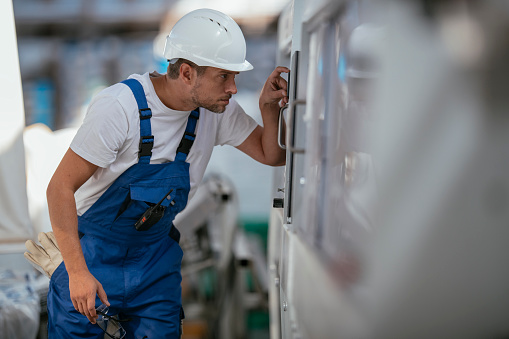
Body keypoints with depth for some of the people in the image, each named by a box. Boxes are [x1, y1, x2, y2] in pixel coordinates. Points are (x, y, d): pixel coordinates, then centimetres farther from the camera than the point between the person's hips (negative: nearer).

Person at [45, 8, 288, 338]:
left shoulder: (218, 107, -8)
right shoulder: (120, 106, -24)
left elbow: (273, 156, 3)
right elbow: (60, 187, -22)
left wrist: (269, 109, -18)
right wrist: (78, 271, -27)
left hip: (156, 257, 4)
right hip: (92, 252, -4)